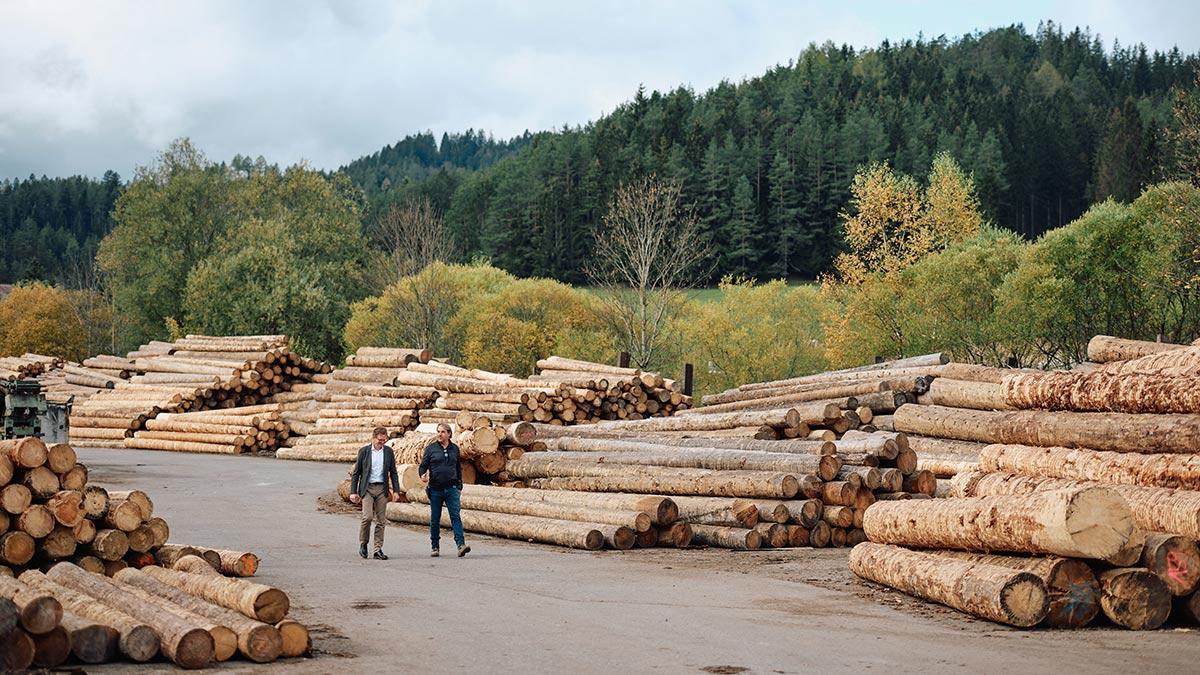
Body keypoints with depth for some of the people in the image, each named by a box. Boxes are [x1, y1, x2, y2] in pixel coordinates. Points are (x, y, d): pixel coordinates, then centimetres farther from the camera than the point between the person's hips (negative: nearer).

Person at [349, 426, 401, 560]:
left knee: (381, 520, 1)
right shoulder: (364, 451, 1)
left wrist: (396, 491, 4)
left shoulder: (388, 452, 7)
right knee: (368, 516, -16)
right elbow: (356, 473, 4)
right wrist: (353, 492, -2)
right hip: (367, 488, -3)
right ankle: (363, 543, 6)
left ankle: (378, 550, 6)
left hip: (382, 489, 3)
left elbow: (393, 473, 12)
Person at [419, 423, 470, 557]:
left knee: (455, 516, -11)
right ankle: (435, 547, 17)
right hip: (435, 489, -1)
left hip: (451, 488, 1)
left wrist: (459, 486, 16)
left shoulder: (454, 449, 10)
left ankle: (461, 545, -20)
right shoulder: (431, 448, 3)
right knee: (435, 520, 6)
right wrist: (422, 475, -21)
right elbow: (423, 466, 1)